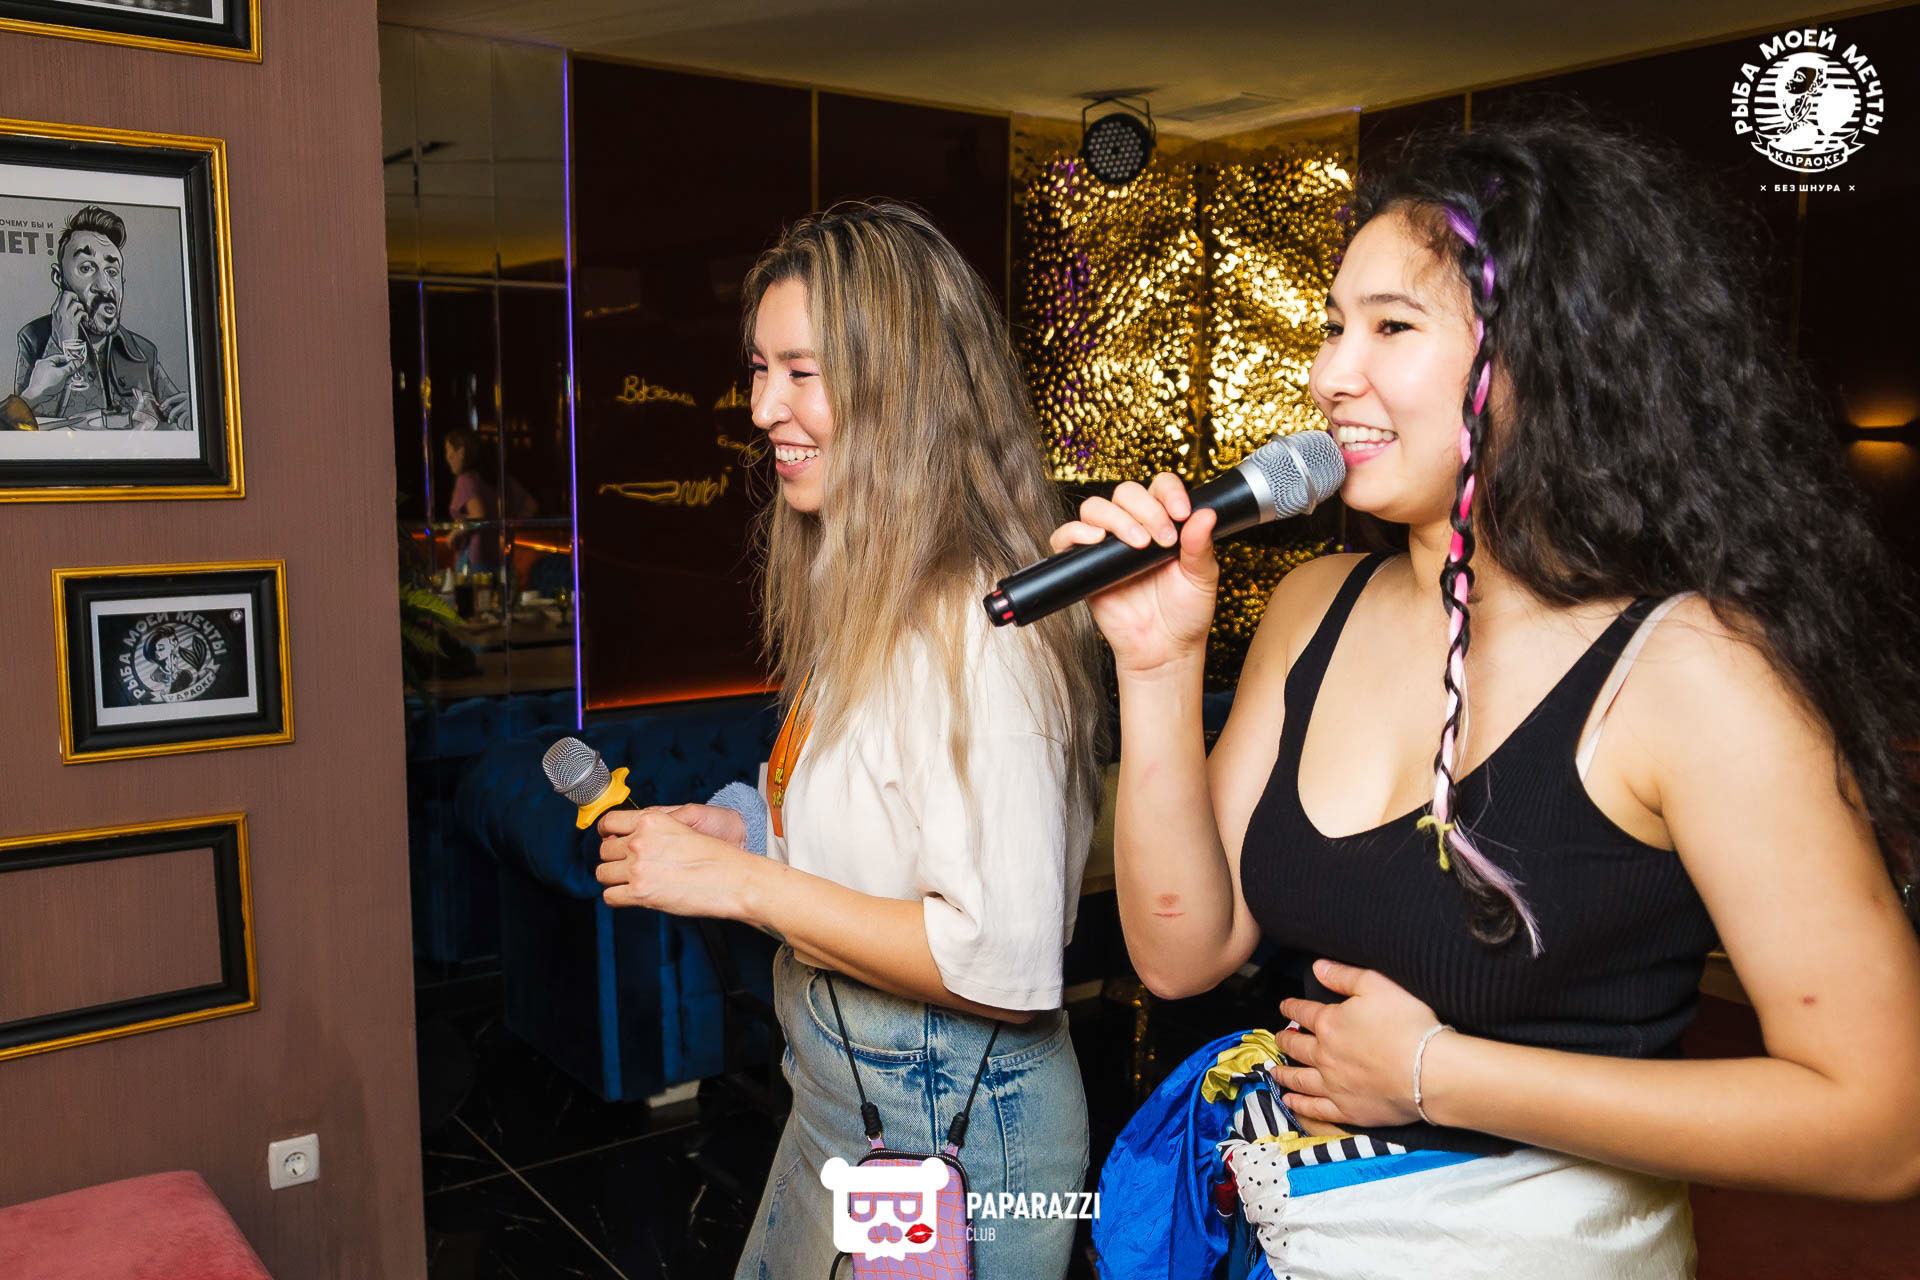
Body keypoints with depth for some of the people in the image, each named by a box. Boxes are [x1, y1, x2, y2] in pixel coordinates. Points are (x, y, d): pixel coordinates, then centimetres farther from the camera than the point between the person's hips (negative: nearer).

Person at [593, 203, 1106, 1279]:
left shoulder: (976, 627, -26)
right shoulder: (869, 602, 4)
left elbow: (1006, 966, -30)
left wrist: (743, 885, -24)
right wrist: (738, 829, 0)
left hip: (944, 1126, -9)